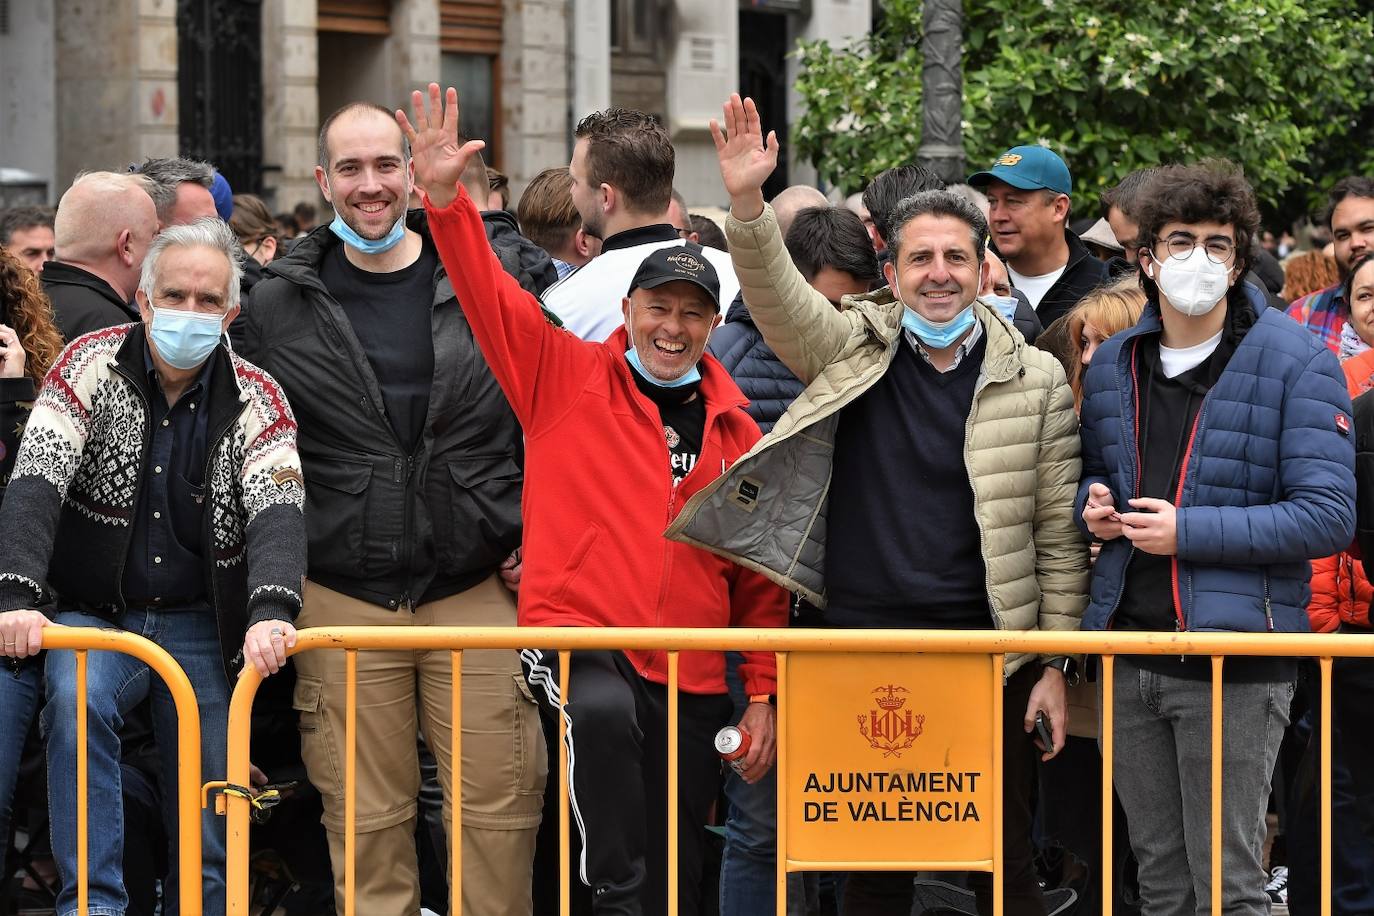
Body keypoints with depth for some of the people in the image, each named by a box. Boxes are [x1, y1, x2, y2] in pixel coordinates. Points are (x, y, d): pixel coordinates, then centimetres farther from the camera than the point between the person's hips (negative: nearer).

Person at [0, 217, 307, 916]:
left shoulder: (255, 399, -4)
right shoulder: (92, 365, -8)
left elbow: (277, 510, -18)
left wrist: (270, 611, -39)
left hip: (199, 628, 2)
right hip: (96, 615, -2)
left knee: (209, 841, 0)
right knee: (78, 699, -34)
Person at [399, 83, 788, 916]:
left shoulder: (735, 431, 11)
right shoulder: (566, 378, 5)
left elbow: (760, 574, 12)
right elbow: (490, 296, -6)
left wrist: (762, 696, 7)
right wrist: (446, 197, -20)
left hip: (692, 681, 4)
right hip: (576, 636, -4)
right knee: (604, 714, -39)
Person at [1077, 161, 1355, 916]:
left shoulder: (1296, 364, -6)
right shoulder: (1112, 365, 11)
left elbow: (1329, 515, -13)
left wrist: (1189, 531, -17)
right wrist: (1092, 501, 2)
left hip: (1234, 656, -6)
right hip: (1130, 649, 6)